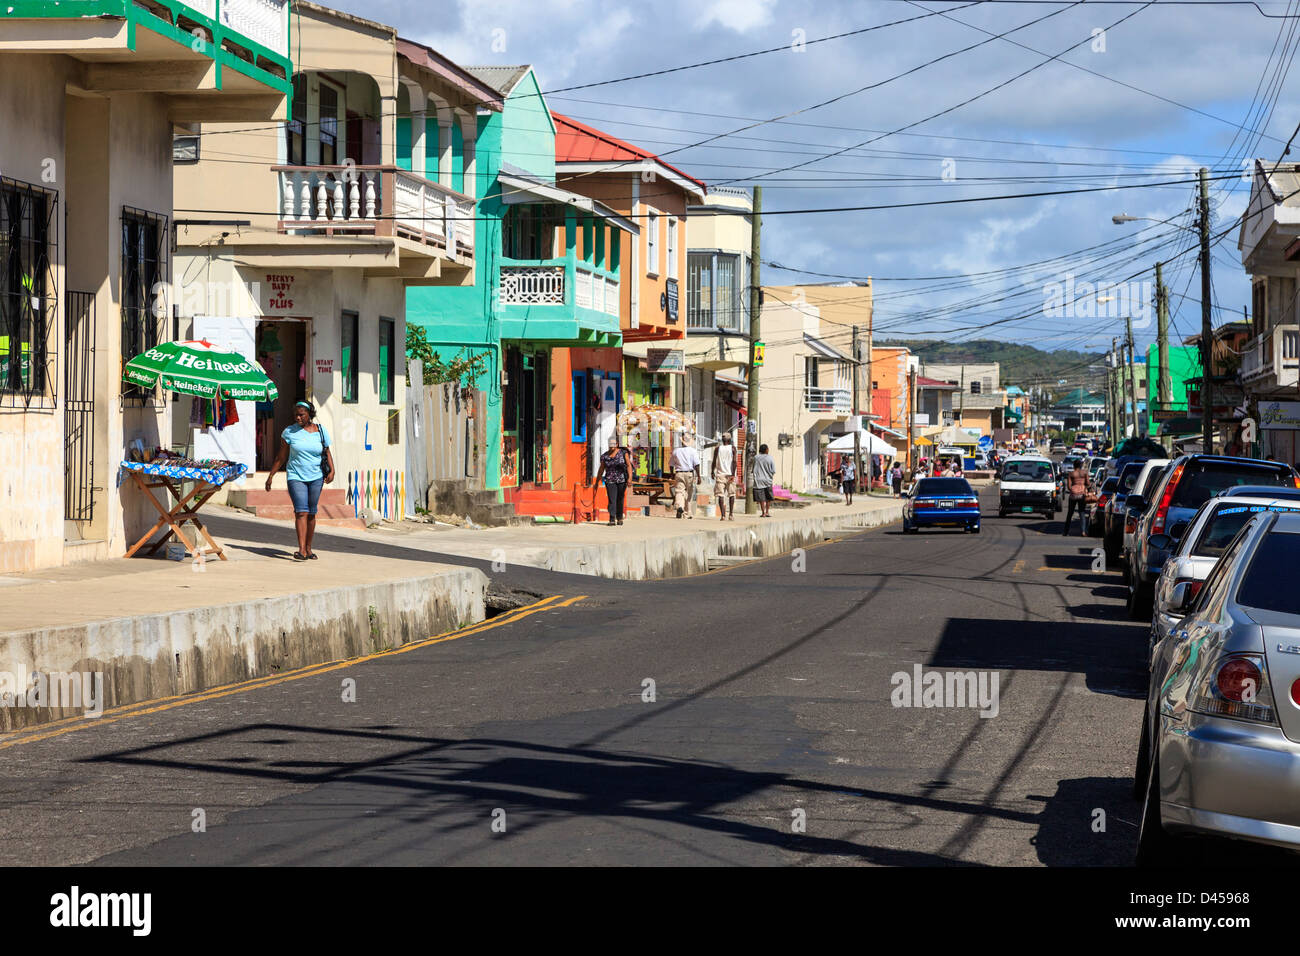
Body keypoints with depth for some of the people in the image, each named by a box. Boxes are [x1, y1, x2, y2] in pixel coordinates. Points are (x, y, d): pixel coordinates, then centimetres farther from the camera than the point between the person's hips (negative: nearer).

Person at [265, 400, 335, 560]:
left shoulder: (321, 431, 4)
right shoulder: (289, 432, 0)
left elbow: (327, 453, 13)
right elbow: (281, 457, 7)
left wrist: (331, 470, -2)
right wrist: (270, 476, 7)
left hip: (316, 477, 2)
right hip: (296, 477, -2)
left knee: (311, 513, 5)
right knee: (301, 511, -15)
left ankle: (308, 548, 18)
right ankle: (301, 550, -22)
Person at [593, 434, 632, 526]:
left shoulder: (623, 452, -1)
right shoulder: (605, 456, 4)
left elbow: (629, 465, -6)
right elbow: (601, 470, 10)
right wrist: (596, 483, 12)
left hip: (622, 480, -1)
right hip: (610, 481, 1)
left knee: (620, 500, 9)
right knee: (612, 500, -11)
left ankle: (619, 518, 26)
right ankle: (612, 519, -17)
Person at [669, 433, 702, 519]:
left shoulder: (676, 450, 5)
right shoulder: (692, 450, -2)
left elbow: (671, 464, 13)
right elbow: (696, 464, -9)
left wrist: (672, 474, 28)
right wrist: (698, 476, -7)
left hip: (679, 474, 0)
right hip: (690, 474, 0)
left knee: (679, 492, -7)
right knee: (690, 494, 11)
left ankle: (679, 506, -36)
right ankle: (689, 513, 17)